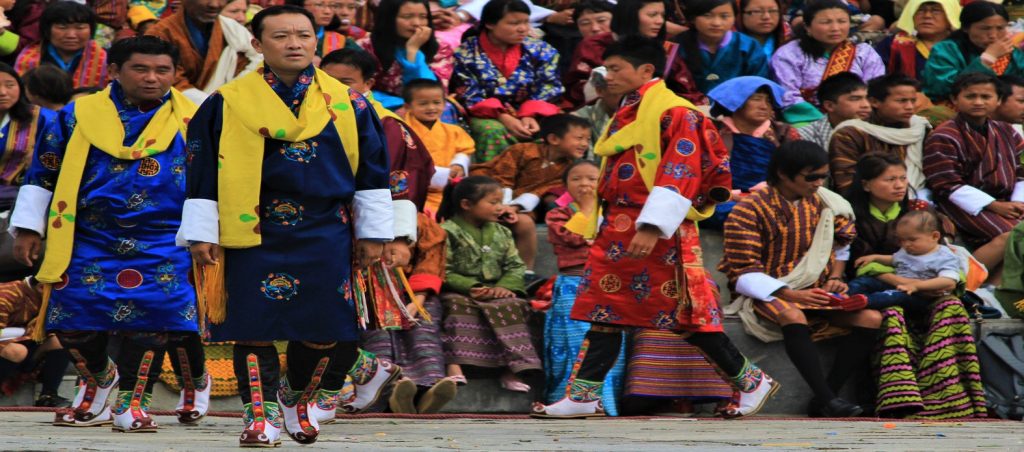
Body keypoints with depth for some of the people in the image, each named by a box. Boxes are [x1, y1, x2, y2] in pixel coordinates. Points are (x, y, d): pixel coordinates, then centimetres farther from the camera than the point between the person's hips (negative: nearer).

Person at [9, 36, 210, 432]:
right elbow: (43, 174, 10)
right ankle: (99, 376, 30)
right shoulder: (79, 116, 3)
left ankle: (131, 400, 2)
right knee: (74, 316, 0)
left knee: (150, 319, -12)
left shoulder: (192, 121, 3)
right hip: (89, 240, 1)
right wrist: (28, 228, 8)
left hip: (162, 244, -1)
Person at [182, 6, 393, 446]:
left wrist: (372, 232, 8)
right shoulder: (227, 104, 1)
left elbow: (371, 171, 10)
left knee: (322, 326, 4)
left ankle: (298, 397, 29)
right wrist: (201, 233, 0)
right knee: (255, 327, -3)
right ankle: (261, 414, 8)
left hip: (326, 237, 1)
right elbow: (203, 171, 4)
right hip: (253, 233, -1)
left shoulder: (347, 103, 6)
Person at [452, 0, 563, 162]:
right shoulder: (467, 52, -4)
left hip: (529, 116, 2)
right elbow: (469, 95, -8)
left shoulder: (541, 51, 4)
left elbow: (547, 90, 1)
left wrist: (529, 116, -19)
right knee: (495, 132, -36)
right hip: (486, 116, -2)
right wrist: (504, 118, -22)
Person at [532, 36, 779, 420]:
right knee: (606, 312, 5)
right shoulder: (626, 116, 19)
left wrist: (652, 227, -26)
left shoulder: (674, 112, -10)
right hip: (618, 230, 9)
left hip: (658, 234, -9)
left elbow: (681, 174, -19)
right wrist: (597, 226, 20)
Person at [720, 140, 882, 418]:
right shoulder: (749, 210, -9)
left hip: (815, 291, 5)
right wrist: (789, 294, -22)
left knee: (872, 319, -19)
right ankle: (828, 401, -43)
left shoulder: (823, 203, 8)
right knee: (794, 317, -40)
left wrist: (835, 278, 0)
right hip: (769, 292, -5)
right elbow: (744, 273, -12)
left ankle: (821, 403, -23)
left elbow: (841, 246, 21)